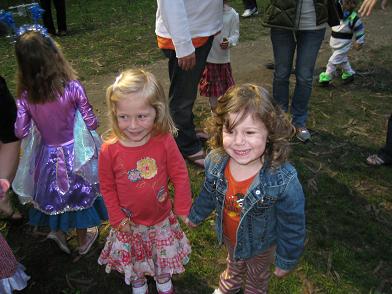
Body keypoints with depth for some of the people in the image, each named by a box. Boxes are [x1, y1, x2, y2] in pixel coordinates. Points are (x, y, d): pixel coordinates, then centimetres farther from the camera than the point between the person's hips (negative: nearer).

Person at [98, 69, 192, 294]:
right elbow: (107, 187, -9)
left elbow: (180, 176, -12)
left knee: (164, 255, 26)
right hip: (129, 222, 0)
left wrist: (183, 210, -7)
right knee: (133, 258, 26)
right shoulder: (110, 150, -23)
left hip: (162, 218, 0)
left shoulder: (165, 141, -24)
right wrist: (117, 218, -6)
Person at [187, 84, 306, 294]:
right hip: (229, 237, 4)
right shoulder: (215, 161, -26)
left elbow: (292, 227, -23)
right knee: (233, 265, 37)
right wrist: (196, 215, 13)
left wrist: (286, 261, -10)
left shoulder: (284, 181, -40)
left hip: (261, 245, -3)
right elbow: (209, 193, -3)